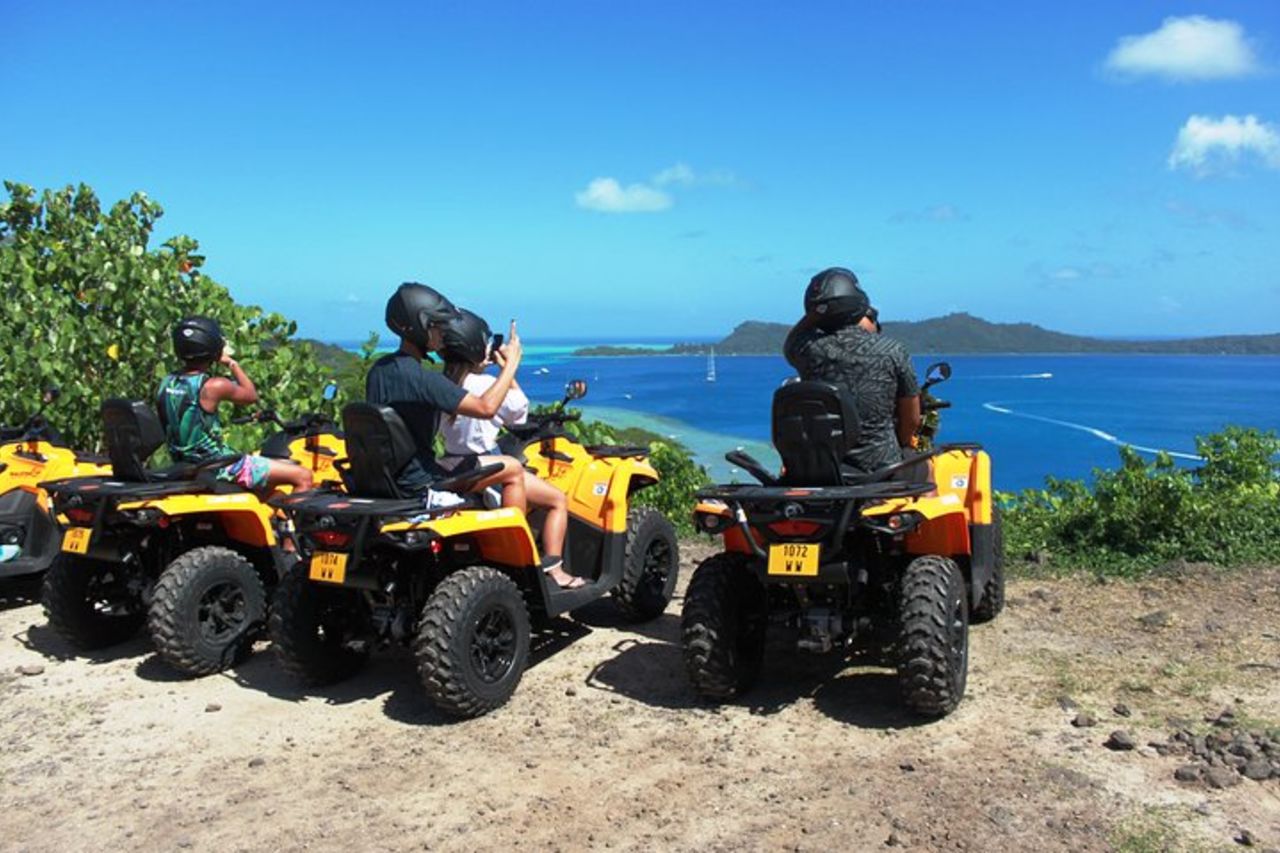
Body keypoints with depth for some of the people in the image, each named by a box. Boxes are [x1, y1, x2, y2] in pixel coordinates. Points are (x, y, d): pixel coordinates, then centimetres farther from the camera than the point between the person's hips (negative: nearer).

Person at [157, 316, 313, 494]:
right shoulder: (213, 386, -21)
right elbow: (251, 395, -3)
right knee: (303, 476, -9)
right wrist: (232, 364, 4)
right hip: (218, 468, -9)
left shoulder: (166, 384, 2)